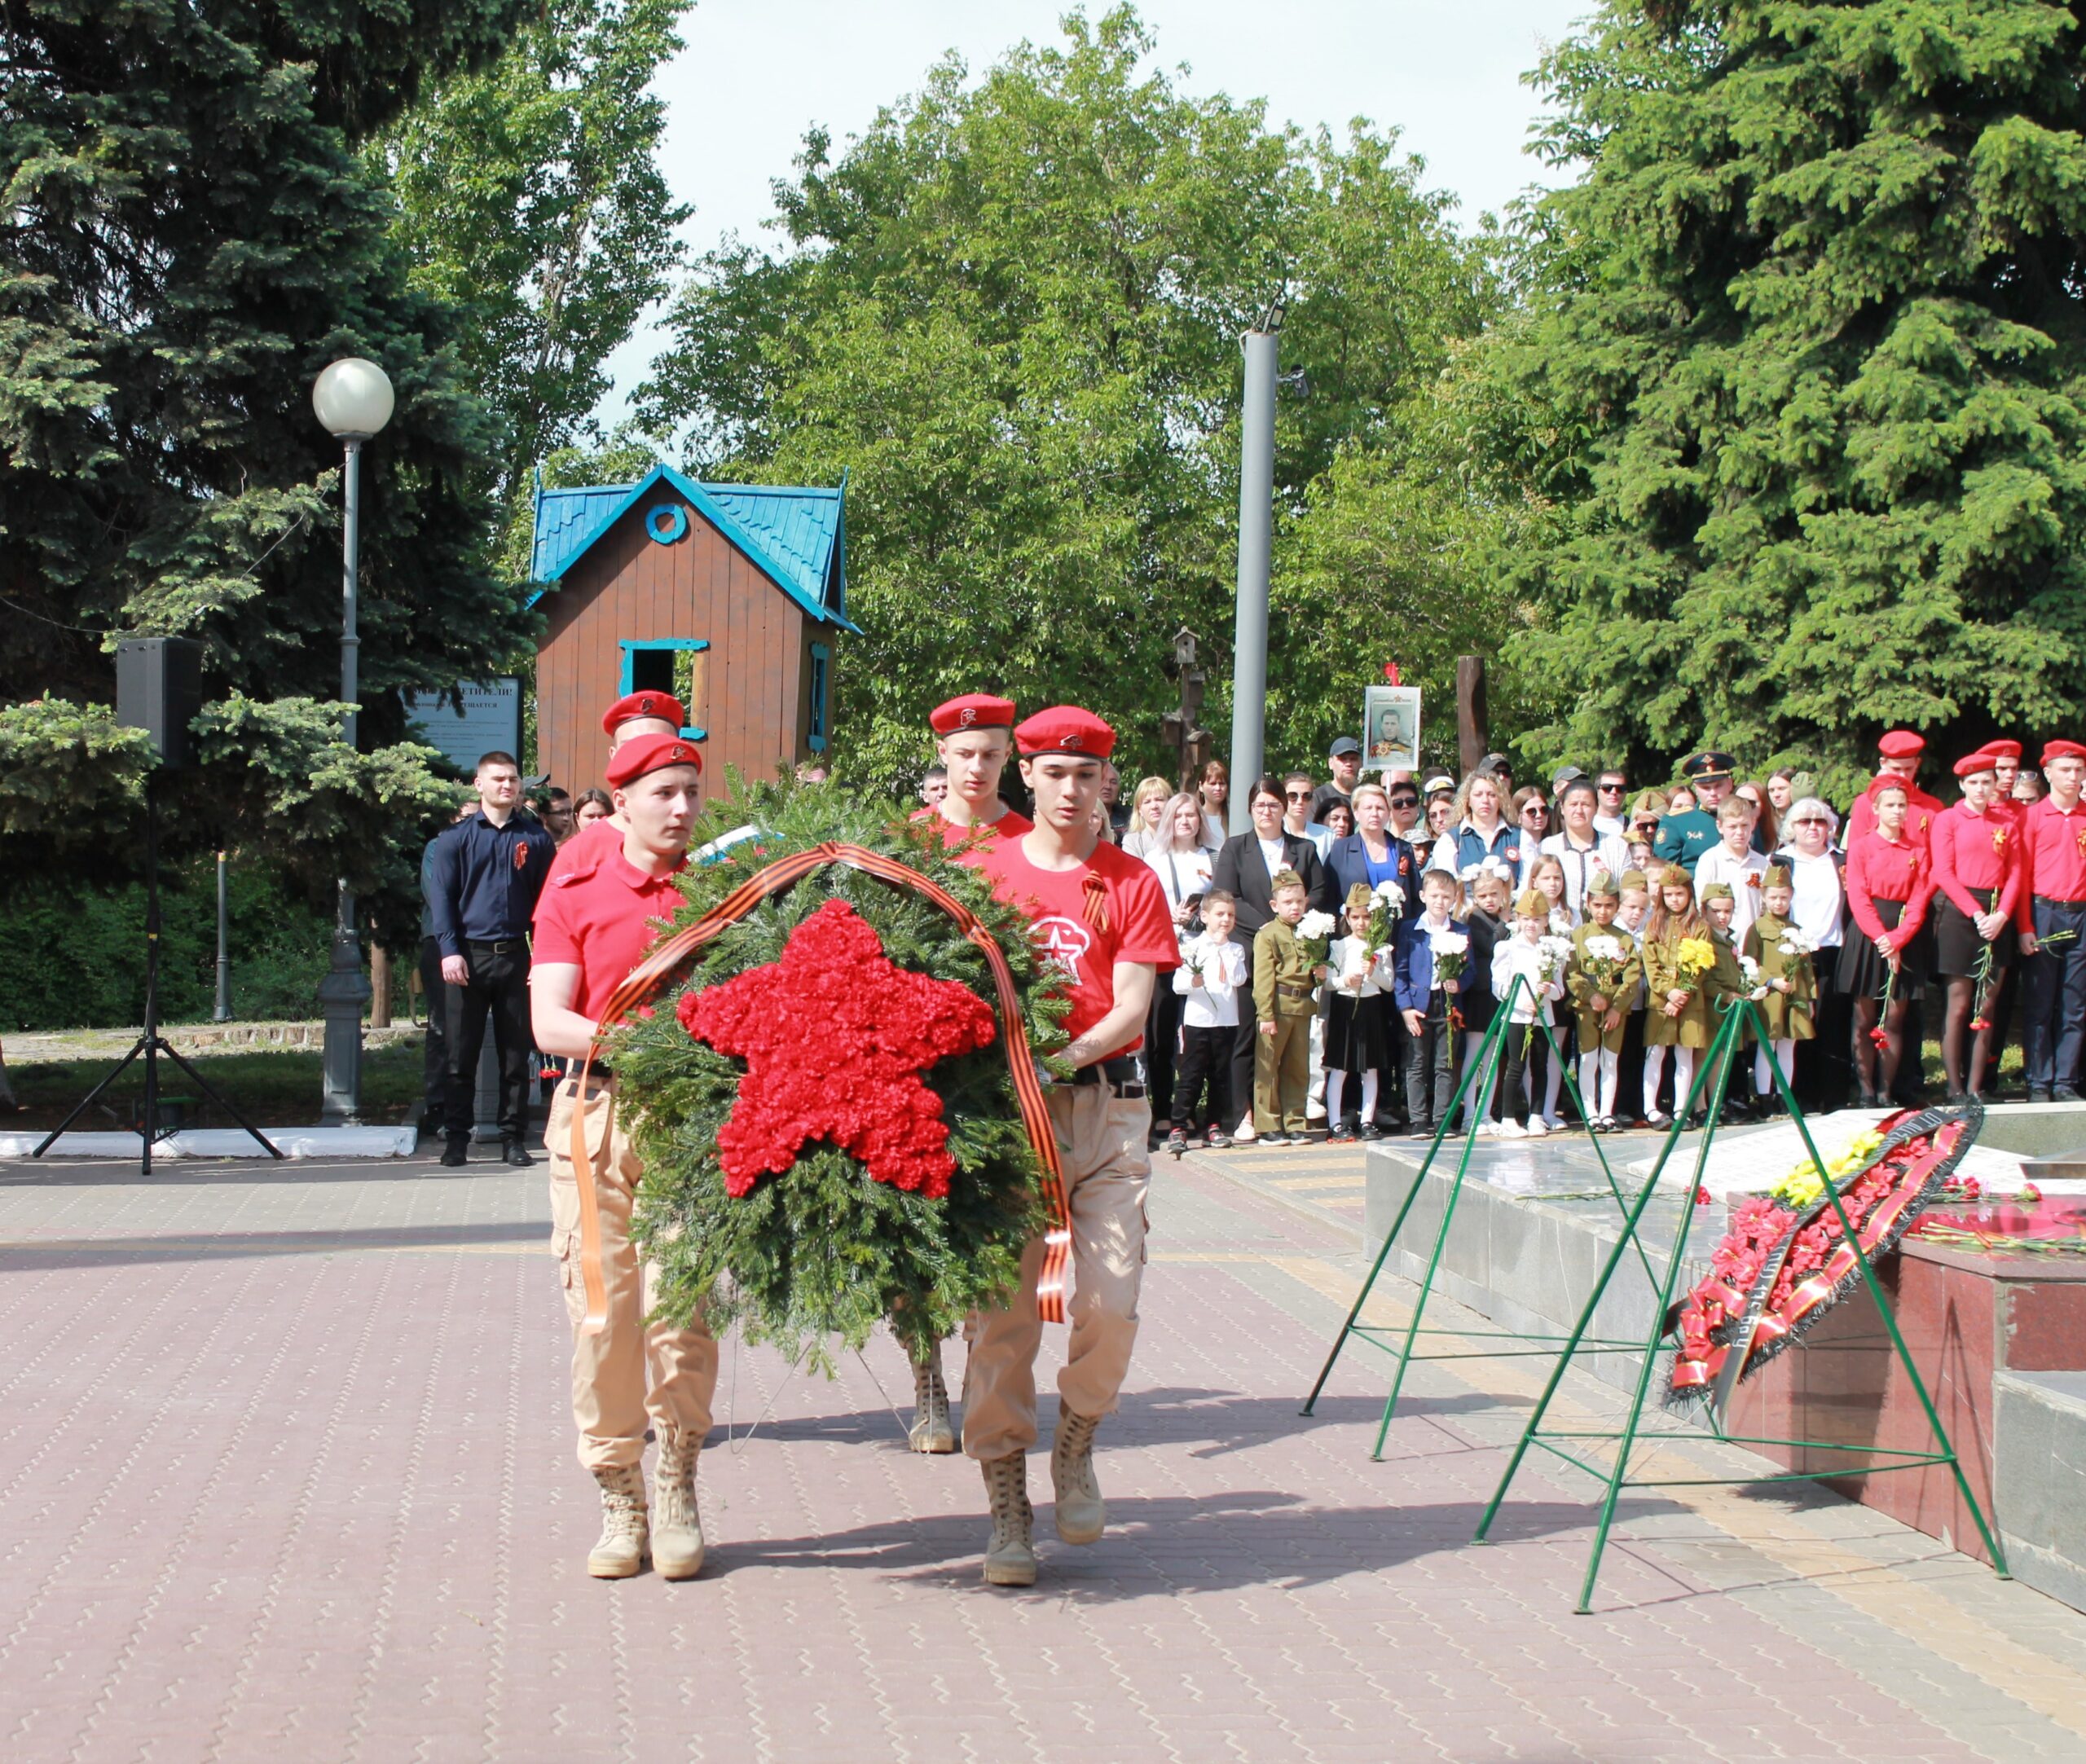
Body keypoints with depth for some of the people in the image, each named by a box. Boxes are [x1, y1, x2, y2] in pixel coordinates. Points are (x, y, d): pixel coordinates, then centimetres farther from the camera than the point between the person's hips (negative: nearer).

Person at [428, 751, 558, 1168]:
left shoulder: (535, 839, 7)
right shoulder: (457, 837, 5)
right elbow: (441, 896, 2)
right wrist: (449, 950, -10)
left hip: (516, 957, 1)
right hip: (469, 956, -1)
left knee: (516, 1053, 5)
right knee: (461, 1054, 2)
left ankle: (513, 1138, 12)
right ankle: (457, 1138, 8)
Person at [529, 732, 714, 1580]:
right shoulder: (574, 891, 7)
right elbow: (549, 1022, 0)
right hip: (597, 1115, 0)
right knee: (602, 1311, -1)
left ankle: (675, 1495, 8)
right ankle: (618, 1500, 10)